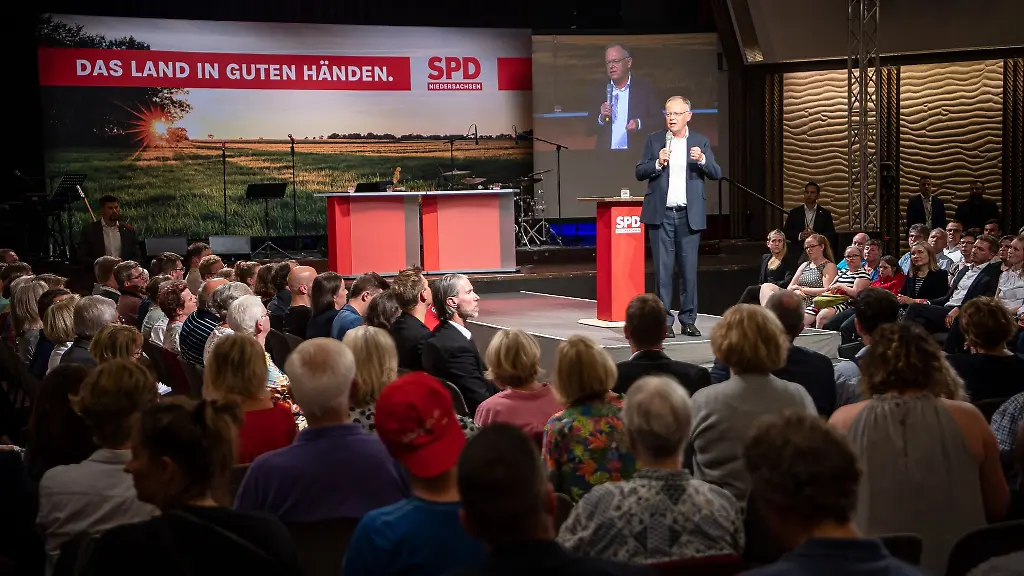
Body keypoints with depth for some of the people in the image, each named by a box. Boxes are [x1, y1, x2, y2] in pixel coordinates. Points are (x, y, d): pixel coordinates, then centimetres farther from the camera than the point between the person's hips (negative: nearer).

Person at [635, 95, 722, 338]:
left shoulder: (701, 142, 7)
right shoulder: (654, 140, 6)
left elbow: (716, 174, 0)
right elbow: (639, 173, 3)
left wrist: (702, 160, -19)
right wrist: (658, 163, -15)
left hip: (689, 215, 1)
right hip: (661, 214, 0)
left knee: (689, 269, 3)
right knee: (662, 270, 0)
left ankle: (688, 320, 11)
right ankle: (664, 321, 5)